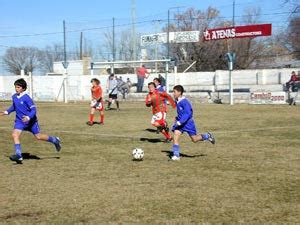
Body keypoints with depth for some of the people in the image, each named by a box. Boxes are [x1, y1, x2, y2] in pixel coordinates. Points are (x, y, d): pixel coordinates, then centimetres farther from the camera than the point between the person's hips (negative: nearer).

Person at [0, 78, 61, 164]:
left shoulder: (26, 98, -20)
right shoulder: (14, 97, 0)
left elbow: (34, 110, -20)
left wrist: (28, 117, -34)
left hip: (30, 121, -5)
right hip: (20, 121, 5)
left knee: (38, 137, 7)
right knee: (15, 135, -17)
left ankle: (55, 140, 32)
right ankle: (18, 156, -17)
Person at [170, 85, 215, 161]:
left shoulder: (184, 102, -23)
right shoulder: (177, 102, 3)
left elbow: (188, 113, -28)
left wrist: (180, 122, -33)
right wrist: (177, 118, 18)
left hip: (188, 122, -7)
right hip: (179, 122, 7)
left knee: (194, 139, 4)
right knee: (175, 135, -11)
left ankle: (208, 136, 31)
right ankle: (176, 155, -8)